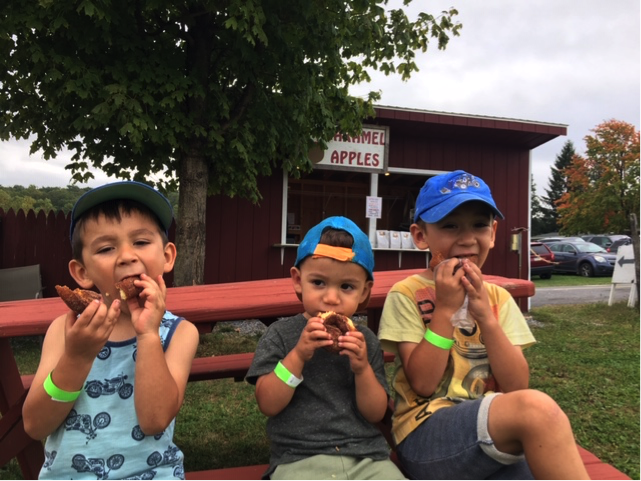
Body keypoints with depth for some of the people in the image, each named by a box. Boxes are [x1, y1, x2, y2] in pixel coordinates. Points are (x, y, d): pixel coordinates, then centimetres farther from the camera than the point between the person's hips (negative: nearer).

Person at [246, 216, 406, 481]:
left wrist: (362, 369, -13)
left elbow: (375, 414, 4)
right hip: (299, 459, -2)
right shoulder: (280, 334, 1)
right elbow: (268, 405, -6)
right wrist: (297, 355, -18)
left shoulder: (365, 340, 6)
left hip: (366, 456, 2)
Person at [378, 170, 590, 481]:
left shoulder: (497, 298, 8)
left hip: (496, 434, 4)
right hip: (425, 437, -4)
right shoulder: (406, 294, -5)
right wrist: (446, 308, -16)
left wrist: (486, 316, -14)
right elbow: (423, 385, -11)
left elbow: (517, 386, -2)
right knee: (537, 409, -28)